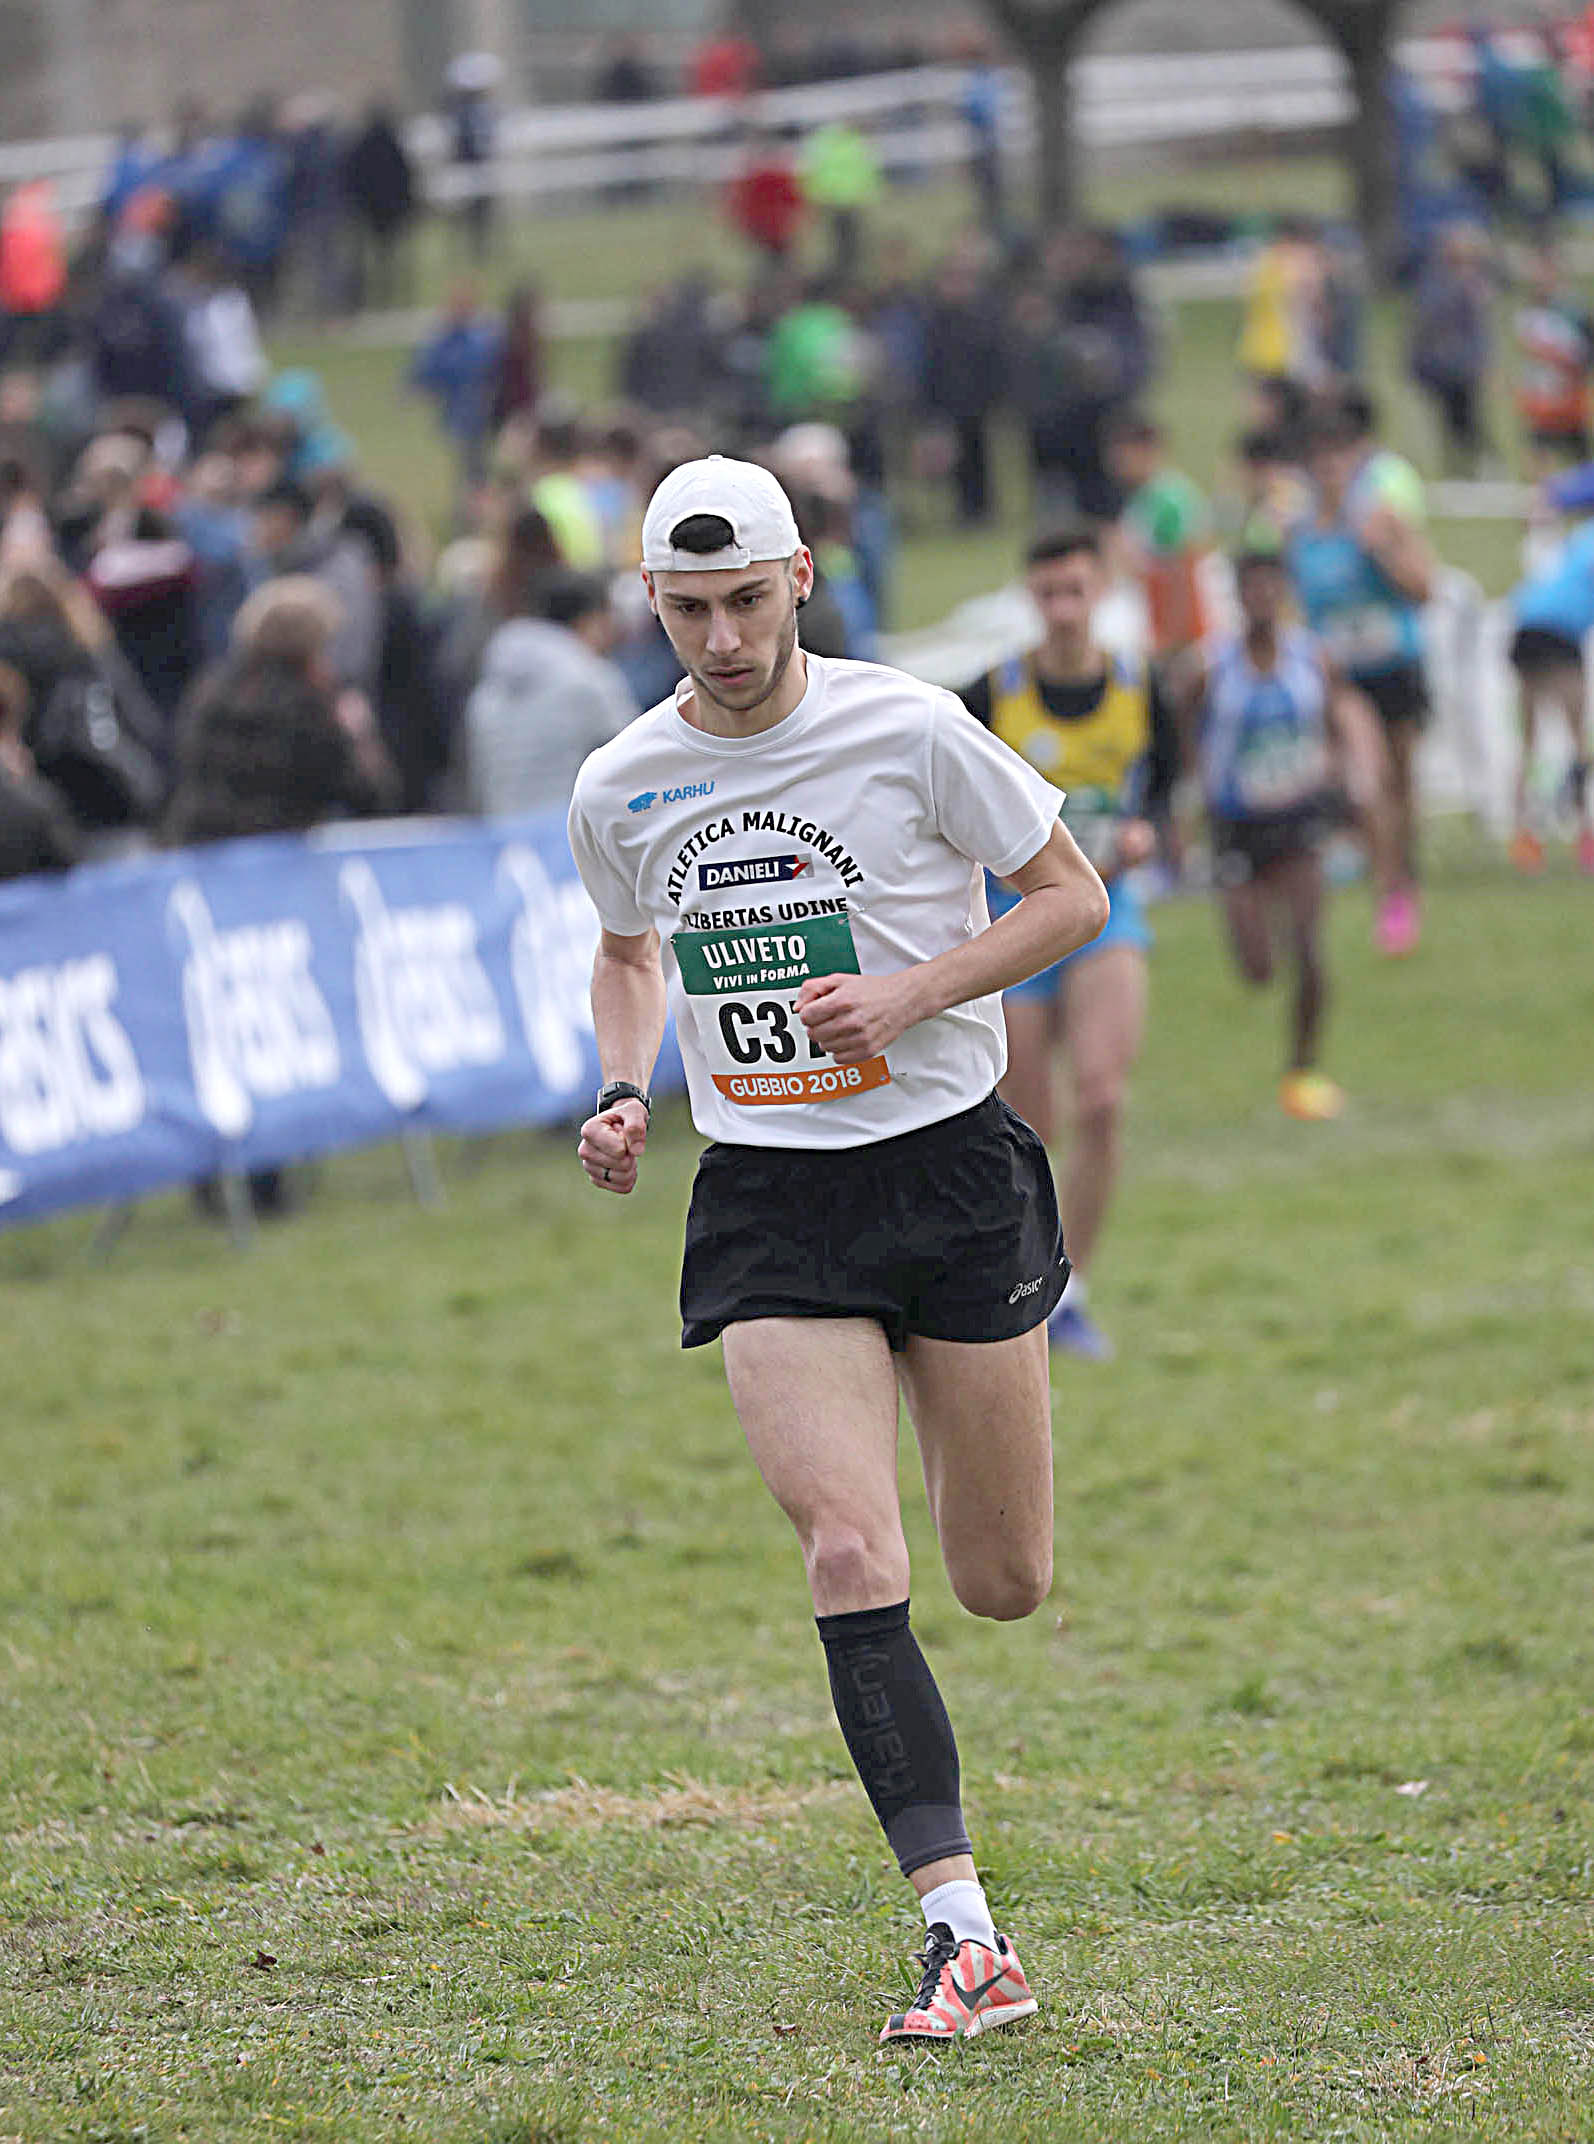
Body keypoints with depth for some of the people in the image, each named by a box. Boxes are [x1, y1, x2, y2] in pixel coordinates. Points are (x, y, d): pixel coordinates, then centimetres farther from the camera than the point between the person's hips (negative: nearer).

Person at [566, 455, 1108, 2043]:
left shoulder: (910, 733, -9)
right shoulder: (620, 789, 1)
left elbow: (1071, 897, 0)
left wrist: (911, 990, -14)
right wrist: (621, 1091, 2)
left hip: (950, 1172, -1)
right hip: (767, 1206, 1)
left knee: (1005, 1586, 6)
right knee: (849, 1554, -18)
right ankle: (963, 1935, -19)